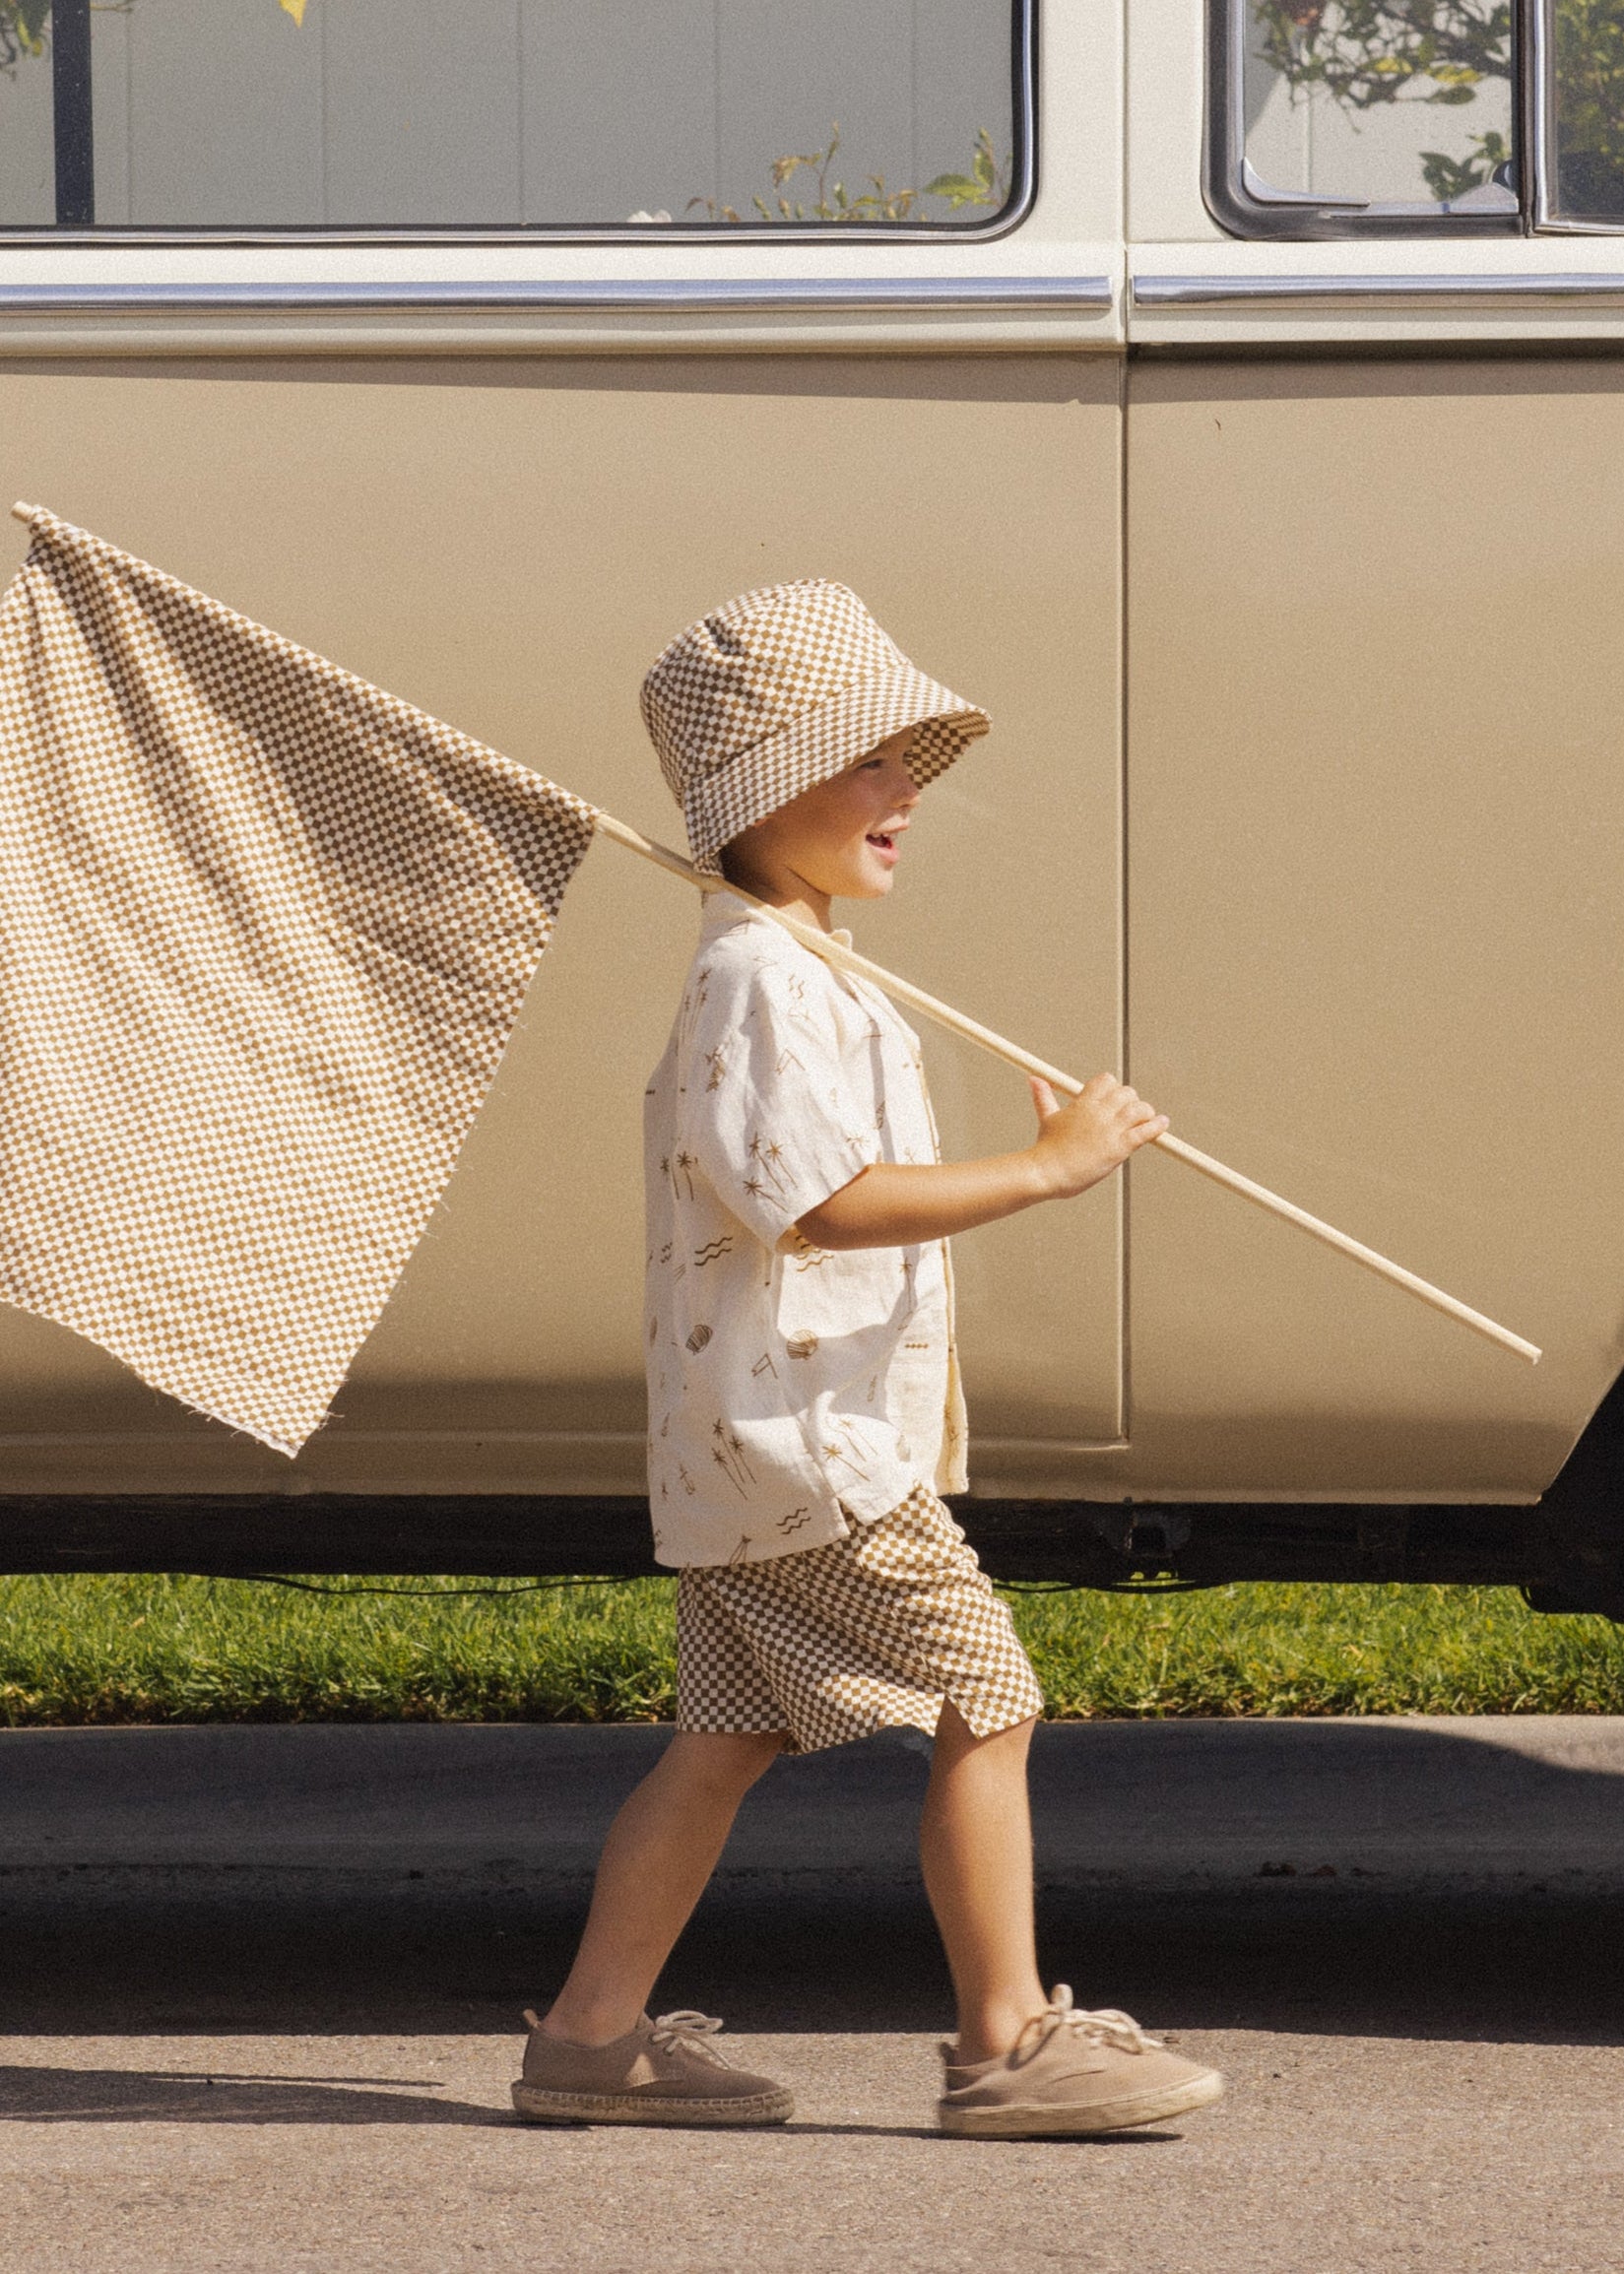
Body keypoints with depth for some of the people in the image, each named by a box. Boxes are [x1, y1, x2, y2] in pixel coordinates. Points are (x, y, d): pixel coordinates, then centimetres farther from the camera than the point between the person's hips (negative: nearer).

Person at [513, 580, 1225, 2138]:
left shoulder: (792, 978, 20)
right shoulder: (759, 984, -16)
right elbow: (823, 1197, -26)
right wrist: (1044, 1166, -24)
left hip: (743, 1455, 11)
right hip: (810, 1441, -11)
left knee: (725, 1740, 11)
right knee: (985, 1706, -7)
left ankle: (592, 2035, 11)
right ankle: (1008, 2040, -4)